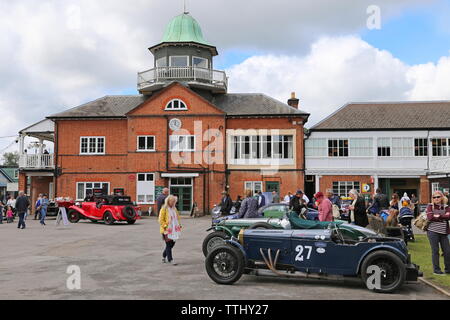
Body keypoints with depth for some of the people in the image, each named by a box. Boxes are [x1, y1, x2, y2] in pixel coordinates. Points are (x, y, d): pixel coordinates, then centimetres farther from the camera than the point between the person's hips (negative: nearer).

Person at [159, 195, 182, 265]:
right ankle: (170, 259, 2)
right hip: (167, 230, -7)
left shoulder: (174, 208, 14)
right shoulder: (164, 209, -9)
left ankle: (164, 256, 30)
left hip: (174, 230, 7)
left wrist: (179, 225, 13)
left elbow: (177, 218, 23)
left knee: (172, 244, 11)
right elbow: (161, 220, -11)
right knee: (169, 245, -3)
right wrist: (165, 226, -18)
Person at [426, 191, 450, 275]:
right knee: (435, 251, 1)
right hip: (433, 231, -3)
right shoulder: (430, 206, 2)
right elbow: (430, 217, -13)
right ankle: (436, 269, 10)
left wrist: (438, 216, -14)